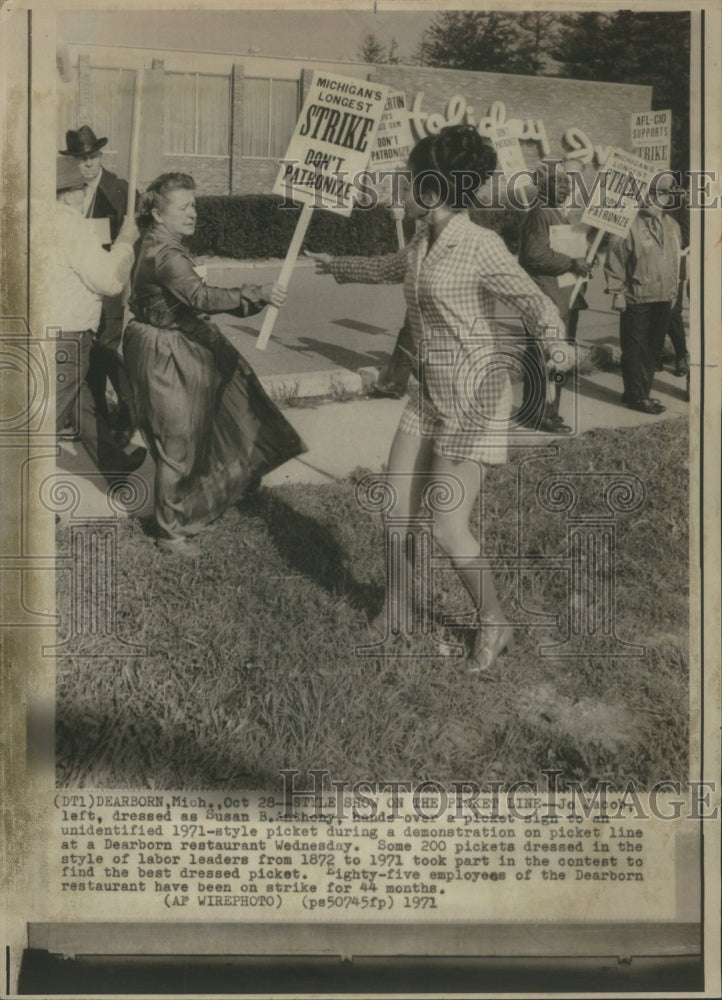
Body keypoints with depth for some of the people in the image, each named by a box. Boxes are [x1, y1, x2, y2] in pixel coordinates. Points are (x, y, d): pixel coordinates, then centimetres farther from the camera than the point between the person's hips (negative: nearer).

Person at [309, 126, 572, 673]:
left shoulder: (480, 246, -17)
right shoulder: (423, 244, 8)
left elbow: (537, 304, -19)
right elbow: (386, 267, 30)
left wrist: (553, 344, -41)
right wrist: (337, 265, 47)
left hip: (474, 398, -7)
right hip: (427, 394, 7)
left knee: (449, 529, -9)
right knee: (398, 510, 7)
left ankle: (494, 623, 13)